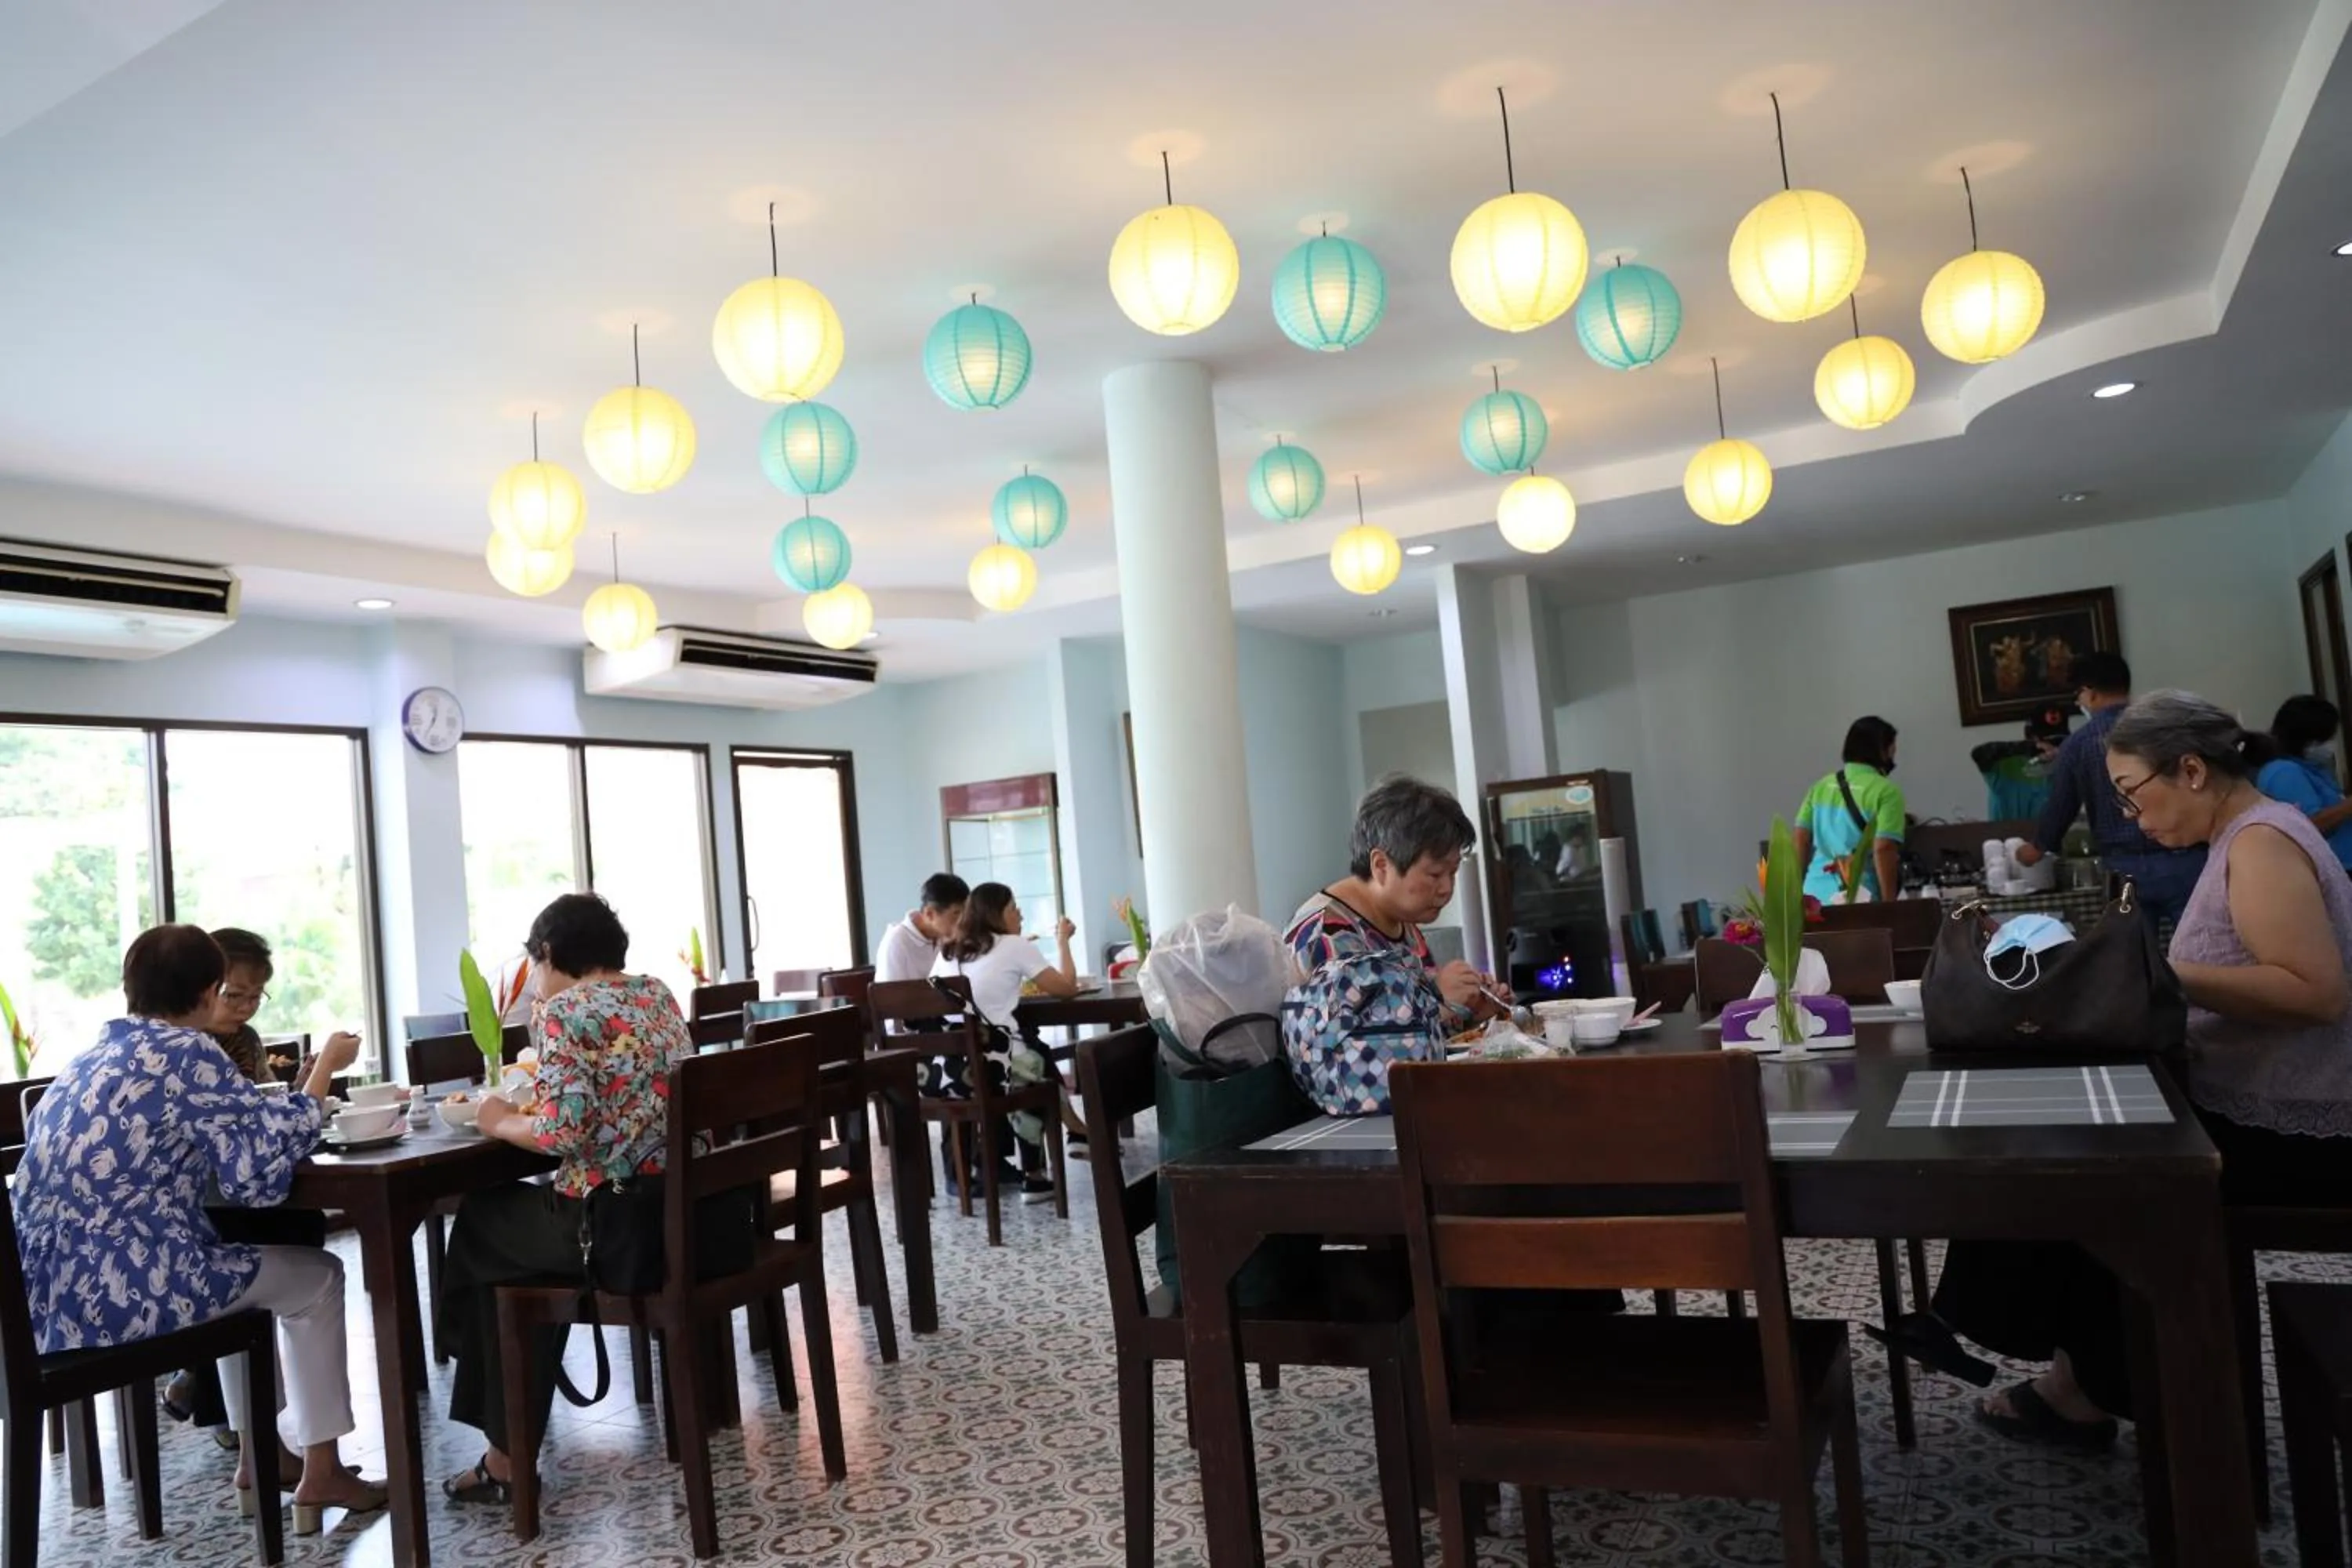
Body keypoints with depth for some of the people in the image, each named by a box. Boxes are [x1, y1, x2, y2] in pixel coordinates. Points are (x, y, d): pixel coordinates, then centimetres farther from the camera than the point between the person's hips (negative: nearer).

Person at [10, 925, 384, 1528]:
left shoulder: (94, 1056, 13)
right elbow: (262, 1169, -14)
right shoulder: (187, 1053, -12)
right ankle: (320, 1474, 14)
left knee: (241, 1266, 31)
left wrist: (250, 1098, 17)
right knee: (317, 1278, 10)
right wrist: (325, 1067, -5)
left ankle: (256, 1457, 34)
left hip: (56, 1290, 9)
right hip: (118, 1290, -9)